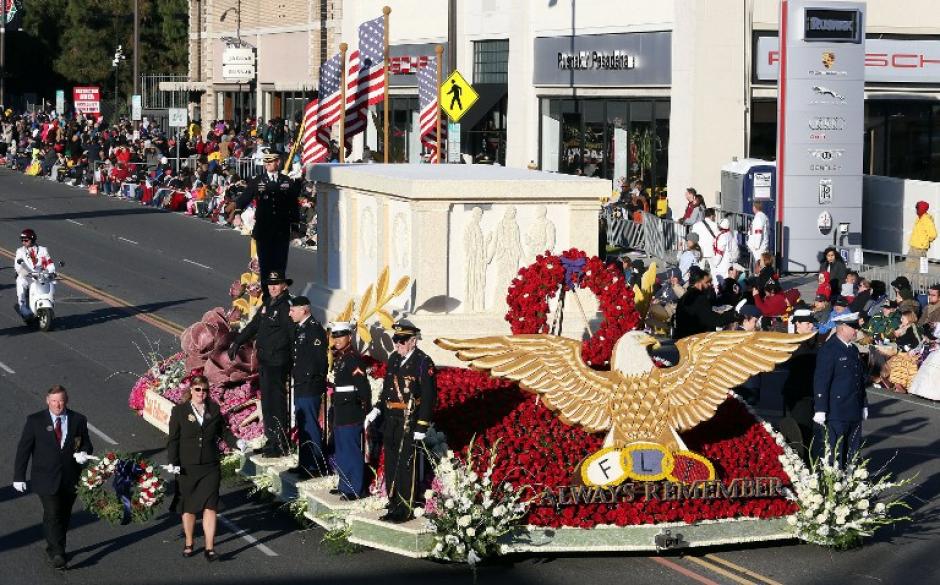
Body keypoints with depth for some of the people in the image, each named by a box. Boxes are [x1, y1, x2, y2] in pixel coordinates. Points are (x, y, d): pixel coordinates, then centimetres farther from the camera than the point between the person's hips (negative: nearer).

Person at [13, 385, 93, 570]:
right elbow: (23, 449, -1)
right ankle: (57, 554, -15)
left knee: (64, 516, 12)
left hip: (70, 478, 3)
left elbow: (86, 444, 12)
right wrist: (19, 476, -3)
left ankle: (54, 548, 29)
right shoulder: (35, 421, -4)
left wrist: (84, 453, -13)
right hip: (46, 479, -3)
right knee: (53, 515, -13)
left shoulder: (78, 420, 2)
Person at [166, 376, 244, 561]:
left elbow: (224, 432, 12)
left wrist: (236, 442, -7)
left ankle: (210, 548, -4)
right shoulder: (179, 411, -2)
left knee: (210, 506, -6)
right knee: (188, 507, 11)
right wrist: (172, 462, -10)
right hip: (187, 468, -1)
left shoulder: (214, 409, 5)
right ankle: (188, 543, 28)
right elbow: (173, 439, -1)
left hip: (210, 467, 1)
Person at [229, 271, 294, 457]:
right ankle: (271, 440, 25)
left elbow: (293, 335, -19)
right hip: (264, 361, 9)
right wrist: (237, 342, 27)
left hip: (278, 362, -9)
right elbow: (253, 326, 26)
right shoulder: (267, 305, 14)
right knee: (267, 402, 15)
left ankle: (280, 445, -1)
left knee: (277, 402, -6)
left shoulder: (286, 306, -13)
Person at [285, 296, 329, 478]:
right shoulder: (298, 328, 15)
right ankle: (305, 464, 25)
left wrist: (310, 379, -18)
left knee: (310, 427, -6)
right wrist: (294, 376, 15)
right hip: (300, 387, 10)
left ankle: (316, 466, 0)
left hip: (310, 388, -10)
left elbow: (320, 359, -20)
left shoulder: (315, 329, -15)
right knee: (303, 427, 16)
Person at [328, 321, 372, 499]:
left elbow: (363, 386, -21)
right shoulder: (338, 357, 13)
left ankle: (356, 489, 1)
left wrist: (365, 409, -21)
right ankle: (344, 485, 27)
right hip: (340, 412, 10)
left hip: (351, 413, -10)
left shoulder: (354, 358, -16)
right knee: (341, 451, 17)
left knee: (351, 451, -5)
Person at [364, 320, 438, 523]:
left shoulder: (423, 362, -11)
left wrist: (421, 428, -15)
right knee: (391, 466, 12)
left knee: (405, 467, -3)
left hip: (409, 423, -7)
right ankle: (394, 507, 22)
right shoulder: (393, 360, 11)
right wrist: (375, 411, 6)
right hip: (390, 421, 8)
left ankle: (405, 510, 4)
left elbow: (429, 397, -13)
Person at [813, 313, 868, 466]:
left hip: (854, 413, 8)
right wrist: (820, 410, -17)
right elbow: (820, 382, -15)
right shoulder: (828, 350, -12)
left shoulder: (853, 349, 14)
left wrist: (864, 406, 22)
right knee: (835, 456, -5)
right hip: (835, 414, -8)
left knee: (852, 457, 11)